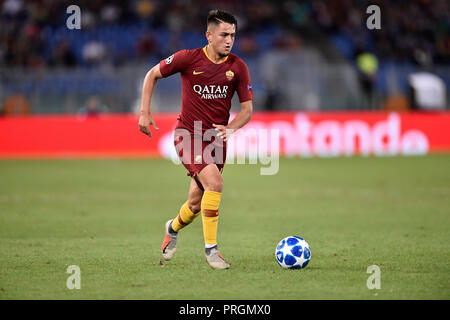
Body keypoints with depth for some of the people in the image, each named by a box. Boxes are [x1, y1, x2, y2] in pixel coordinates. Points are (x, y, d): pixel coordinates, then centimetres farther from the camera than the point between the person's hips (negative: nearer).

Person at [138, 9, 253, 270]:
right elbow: (153, 75, 6)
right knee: (215, 182, -27)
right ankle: (211, 248, -16)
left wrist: (229, 129, -18)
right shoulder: (189, 58, -9)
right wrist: (145, 112, 0)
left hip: (217, 138, 4)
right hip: (188, 134, -3)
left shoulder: (238, 67, -3)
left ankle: (173, 228, 44)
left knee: (196, 205, 8)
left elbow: (248, 109, 1)